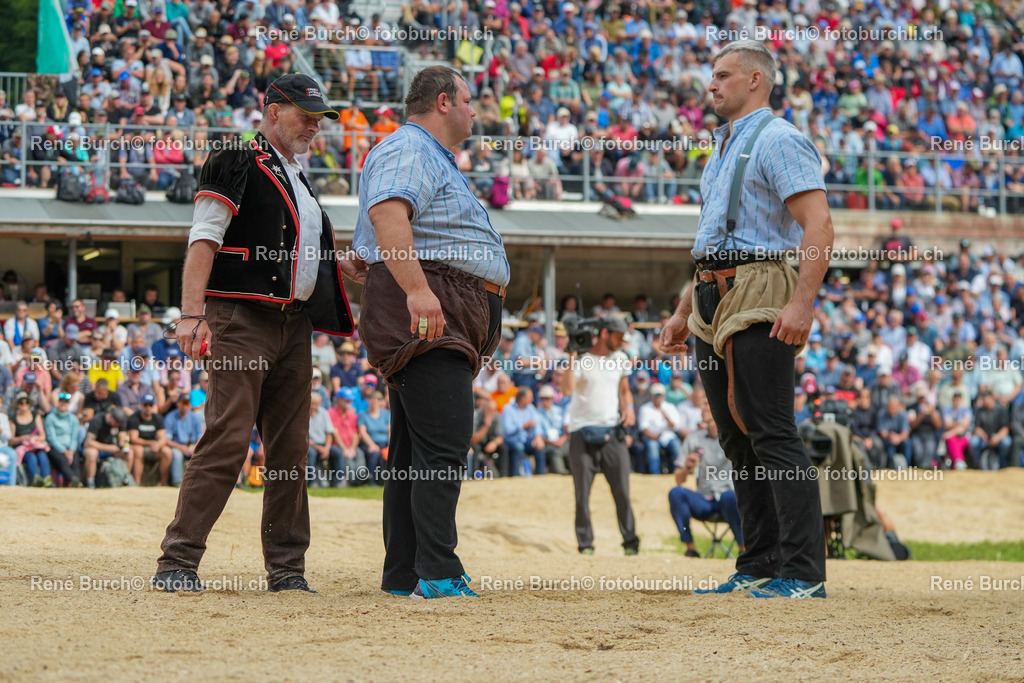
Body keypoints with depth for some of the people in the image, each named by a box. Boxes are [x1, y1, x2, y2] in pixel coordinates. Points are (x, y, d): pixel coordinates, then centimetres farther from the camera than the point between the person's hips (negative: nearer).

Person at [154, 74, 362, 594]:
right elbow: (203, 240, -11)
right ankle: (176, 562, -15)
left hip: (295, 325, 8)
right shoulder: (235, 166, -2)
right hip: (241, 321, -8)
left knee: (290, 449, 6)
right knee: (227, 439, -15)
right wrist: (192, 313, -22)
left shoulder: (300, 182, 24)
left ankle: (286, 568, 10)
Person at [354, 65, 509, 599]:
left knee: (413, 451, 9)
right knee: (444, 443, -17)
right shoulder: (407, 150, -7)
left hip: (447, 321, 11)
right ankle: (439, 574, -23)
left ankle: (403, 577, 9)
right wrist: (416, 288, -35)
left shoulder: (434, 159, 29)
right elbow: (387, 216, -25)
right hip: (425, 315, -11)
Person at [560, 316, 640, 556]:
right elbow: (567, 390, -20)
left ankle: (630, 542, 4)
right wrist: (572, 357, -22)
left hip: (612, 432, 4)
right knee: (582, 493, -2)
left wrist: (628, 407, 4)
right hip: (583, 434, -4)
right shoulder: (581, 359, -6)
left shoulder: (620, 359, 12)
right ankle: (585, 543, 6)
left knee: (622, 491, -3)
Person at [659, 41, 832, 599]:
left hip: (759, 301, -10)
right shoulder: (722, 151, 24)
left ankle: (802, 573, -15)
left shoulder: (779, 141, -5)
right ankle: (758, 568, 10)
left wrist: (802, 302, -27)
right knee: (737, 440, 8)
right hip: (714, 302, 10)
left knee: (772, 435, -14)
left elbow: (818, 225, -16)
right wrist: (683, 314, 24)